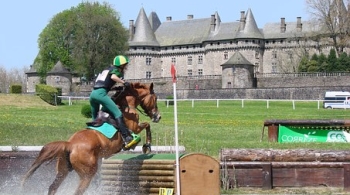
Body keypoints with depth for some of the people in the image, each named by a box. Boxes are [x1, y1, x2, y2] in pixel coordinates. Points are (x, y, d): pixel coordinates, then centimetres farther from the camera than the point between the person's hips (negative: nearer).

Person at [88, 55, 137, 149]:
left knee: (95, 119, 20)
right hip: (101, 93, -9)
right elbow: (113, 77, -15)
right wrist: (124, 82, -5)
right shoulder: (116, 70, 8)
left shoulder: (107, 70, 31)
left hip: (93, 93, 9)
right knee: (118, 114, -15)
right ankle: (127, 138, -26)